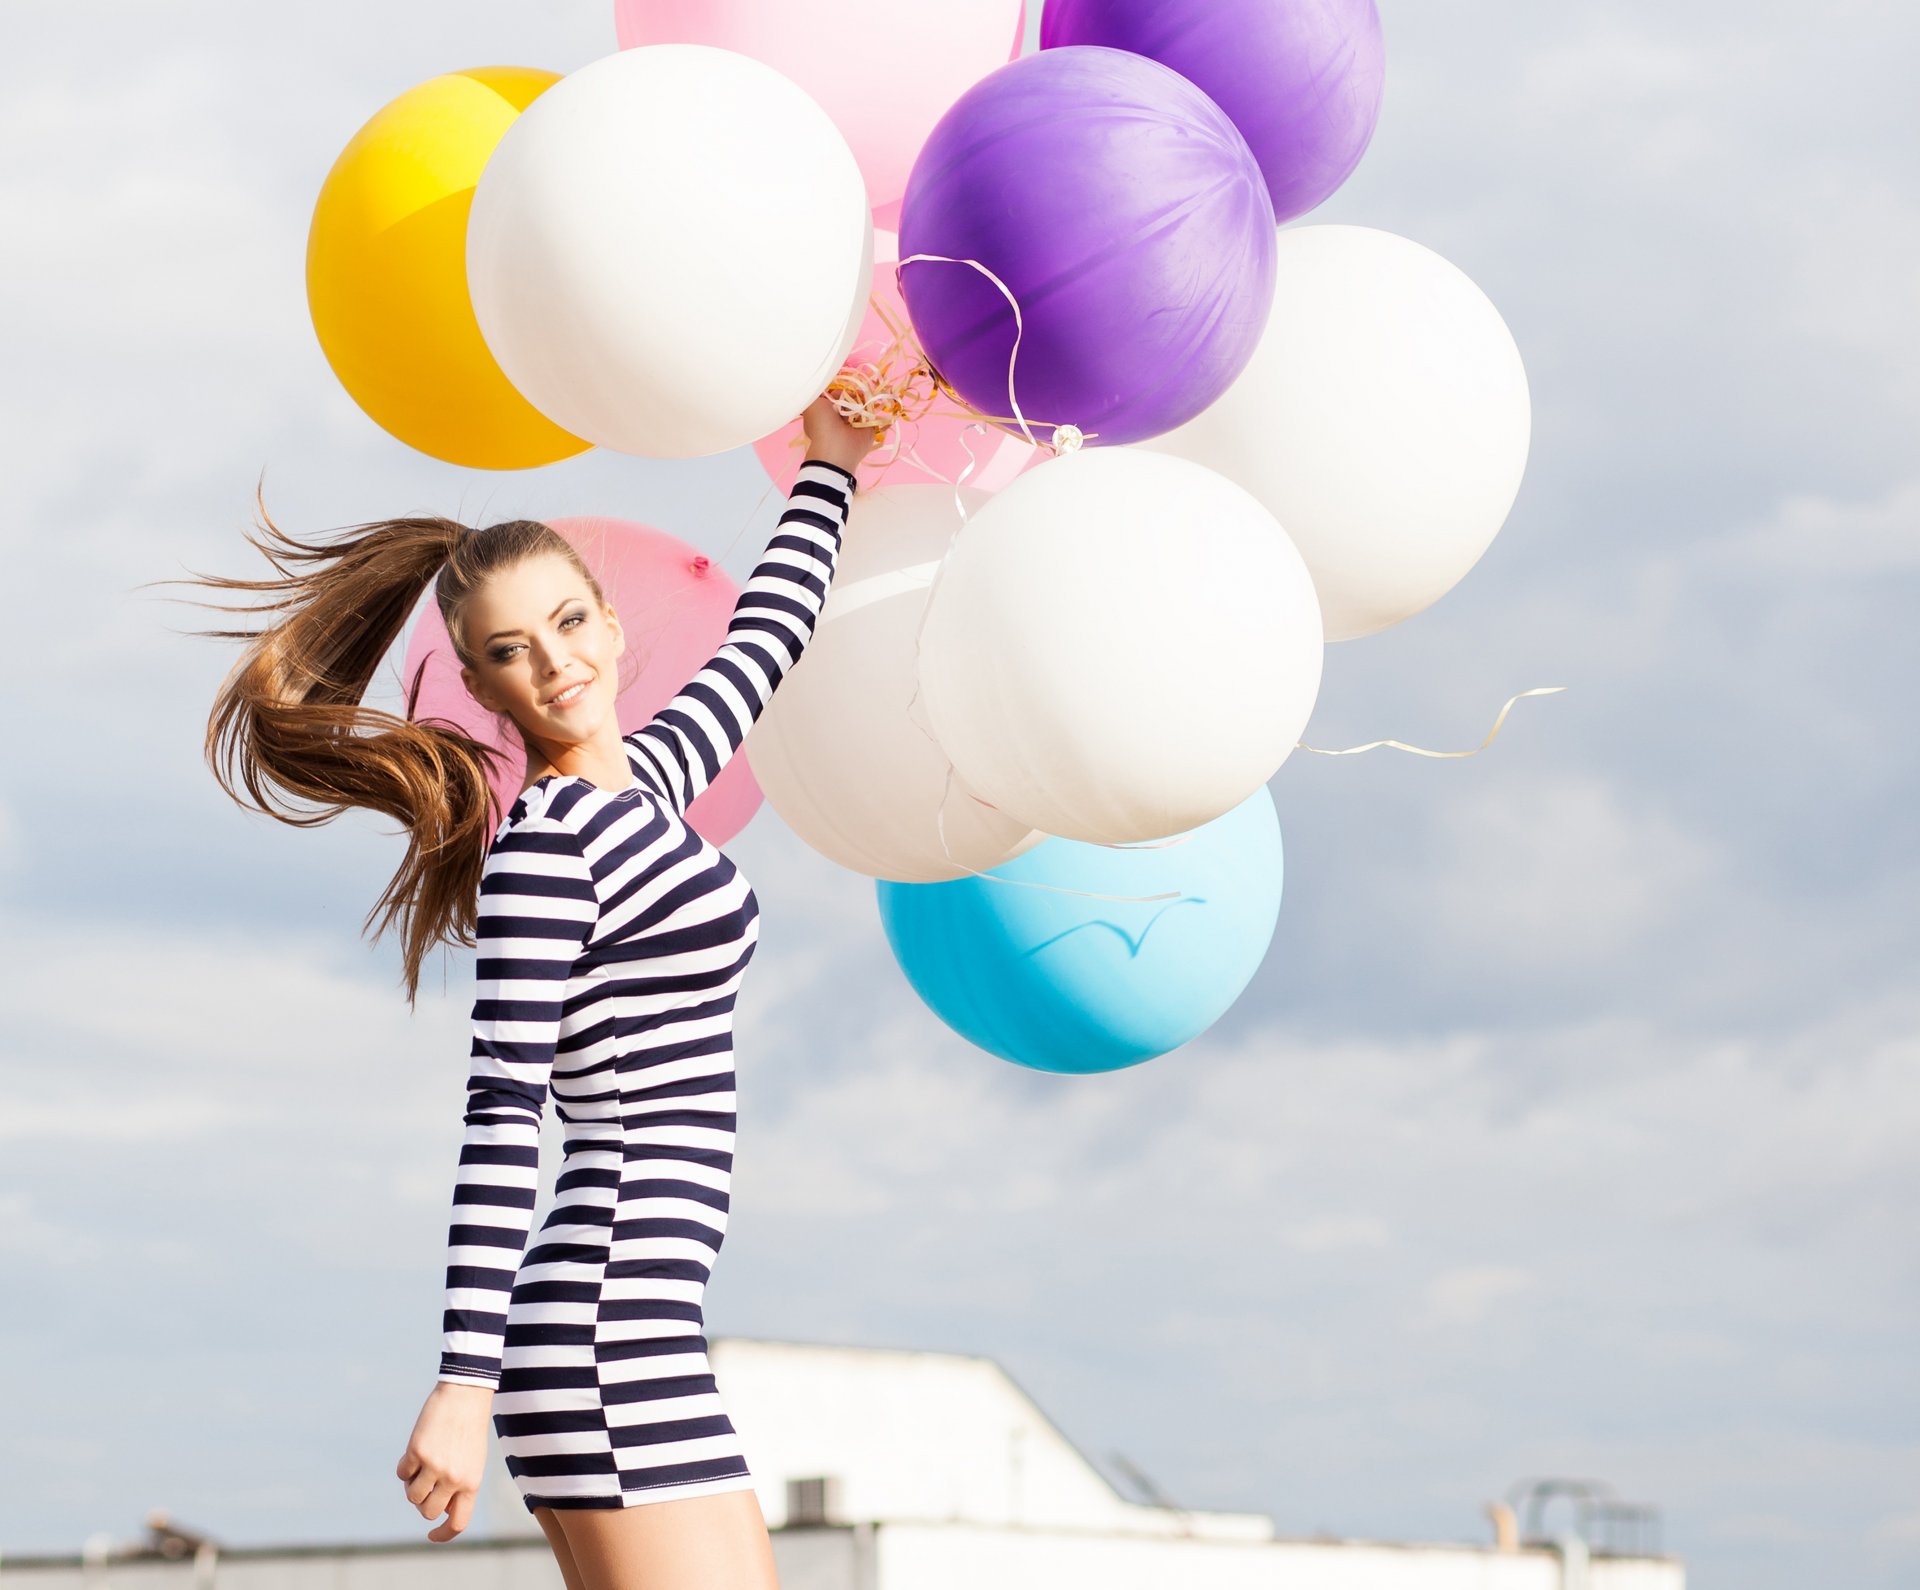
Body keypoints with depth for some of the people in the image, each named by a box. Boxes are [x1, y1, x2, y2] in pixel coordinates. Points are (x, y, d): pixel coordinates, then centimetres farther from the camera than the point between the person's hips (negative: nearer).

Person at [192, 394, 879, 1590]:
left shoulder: (645, 779, 17)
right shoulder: (545, 846, -9)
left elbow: (767, 638, 36)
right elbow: (502, 1119, -15)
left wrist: (831, 470, 47)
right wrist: (464, 1382, -20)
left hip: (629, 1306, 9)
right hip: (612, 1310, -9)